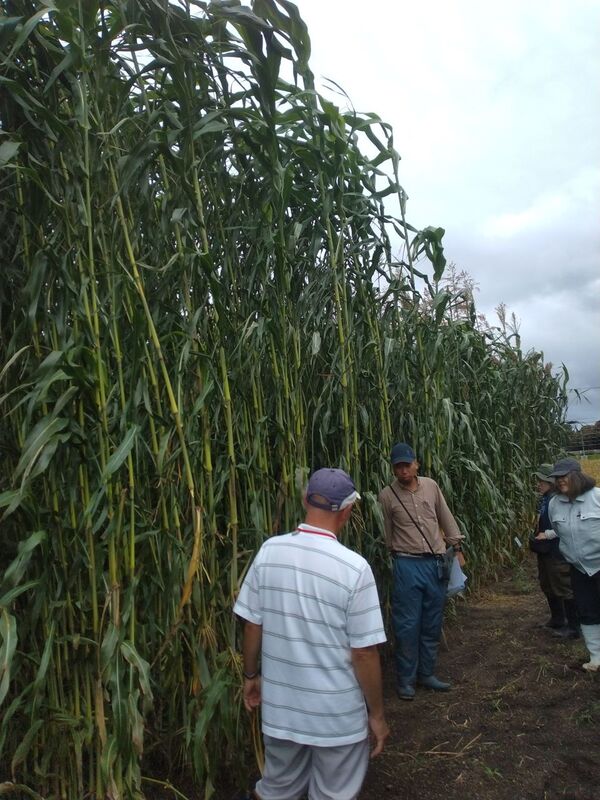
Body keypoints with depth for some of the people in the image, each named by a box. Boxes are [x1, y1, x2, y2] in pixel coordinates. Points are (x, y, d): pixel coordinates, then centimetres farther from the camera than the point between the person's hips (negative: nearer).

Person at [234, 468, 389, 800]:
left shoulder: (269, 551, -11)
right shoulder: (354, 568, -22)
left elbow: (252, 625, -2)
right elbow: (364, 653, -16)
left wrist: (250, 675, 15)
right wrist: (377, 714, -1)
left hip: (280, 707, 3)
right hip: (337, 715, -3)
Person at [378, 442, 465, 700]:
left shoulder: (431, 486, 1)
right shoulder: (387, 495, -8)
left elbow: (446, 518, 11)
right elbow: (388, 533, 2)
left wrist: (457, 548, 12)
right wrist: (397, 555, 8)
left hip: (436, 563, 4)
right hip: (408, 565, -3)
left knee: (432, 624, 13)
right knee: (408, 625, 2)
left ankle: (426, 674, 29)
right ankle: (405, 679, 18)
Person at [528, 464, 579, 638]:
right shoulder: (544, 499, 7)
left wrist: (546, 535, -20)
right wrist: (537, 534, 7)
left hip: (557, 553, -10)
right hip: (544, 551, 10)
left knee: (564, 589, 1)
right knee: (548, 587, 20)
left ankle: (573, 628, 13)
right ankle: (557, 620, 36)